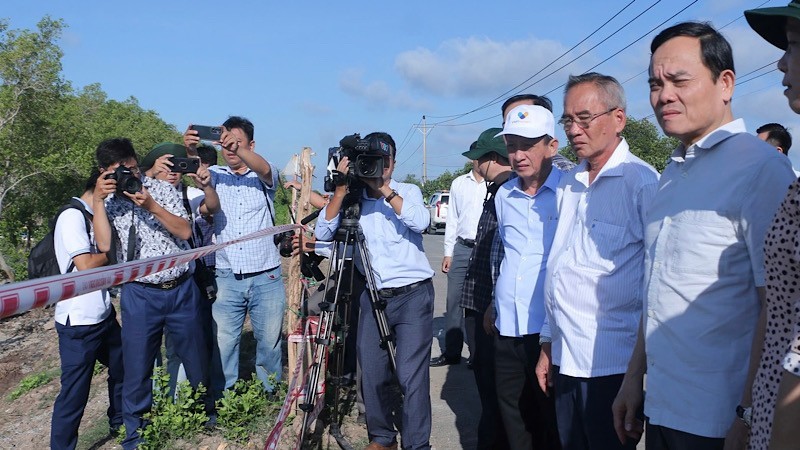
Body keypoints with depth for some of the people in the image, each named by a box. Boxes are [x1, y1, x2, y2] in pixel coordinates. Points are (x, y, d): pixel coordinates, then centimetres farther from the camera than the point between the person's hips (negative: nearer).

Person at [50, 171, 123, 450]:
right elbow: (86, 265, -23)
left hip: (103, 314, 9)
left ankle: (119, 423, 42)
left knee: (122, 369, 22)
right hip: (79, 321, -9)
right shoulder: (73, 217, -16)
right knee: (75, 391, 1)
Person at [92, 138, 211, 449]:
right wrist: (97, 200, -14)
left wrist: (151, 205, -17)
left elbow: (185, 231, -7)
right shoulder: (107, 202, 3)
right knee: (137, 366, 4)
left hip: (182, 289, 1)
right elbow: (104, 245, -12)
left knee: (196, 358, 13)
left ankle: (206, 415, 36)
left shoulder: (162, 189, 2)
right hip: (140, 295, 0)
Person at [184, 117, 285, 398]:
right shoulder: (216, 175, 9)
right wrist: (191, 151, -35)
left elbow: (264, 169, -19)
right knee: (223, 343, 2)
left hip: (266, 277, -1)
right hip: (226, 277, 1)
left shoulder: (265, 177, 4)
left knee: (270, 341, 9)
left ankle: (270, 396, 27)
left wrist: (235, 146, -37)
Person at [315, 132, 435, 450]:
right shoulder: (352, 199, 6)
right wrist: (341, 188, -13)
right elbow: (323, 232, -7)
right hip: (374, 297, 3)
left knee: (411, 375, -9)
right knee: (372, 374, 7)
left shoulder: (408, 191, 2)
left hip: (413, 295, -3)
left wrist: (385, 189, -20)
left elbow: (420, 221, -18)